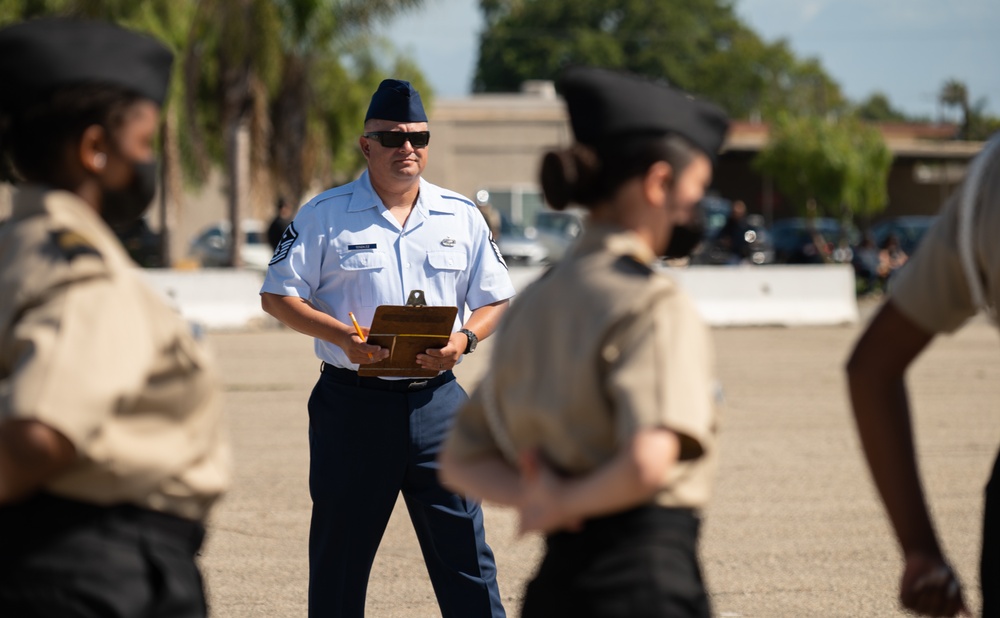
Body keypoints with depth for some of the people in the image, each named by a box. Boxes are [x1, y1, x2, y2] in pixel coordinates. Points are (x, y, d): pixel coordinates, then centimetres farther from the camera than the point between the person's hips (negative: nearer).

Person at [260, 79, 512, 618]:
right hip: (352, 404, -2)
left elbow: (494, 300, 13)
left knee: (463, 547, -1)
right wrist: (342, 336, -15)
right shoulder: (324, 215, 2)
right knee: (339, 552, 5)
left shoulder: (460, 216, 10)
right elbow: (277, 296, 1)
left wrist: (464, 339, -9)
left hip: (437, 401, 2)